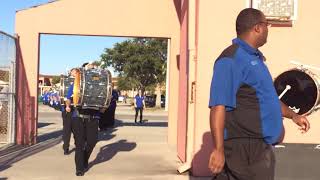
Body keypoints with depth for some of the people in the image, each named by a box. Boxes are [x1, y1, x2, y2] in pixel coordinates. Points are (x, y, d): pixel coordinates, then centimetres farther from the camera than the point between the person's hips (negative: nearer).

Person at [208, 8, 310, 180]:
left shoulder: (254, 58, 17)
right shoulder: (231, 59, -16)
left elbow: (266, 97, 29)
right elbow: (218, 106, -23)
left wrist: (293, 115, 27)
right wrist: (218, 149, -27)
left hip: (258, 145, 9)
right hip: (244, 148, -9)